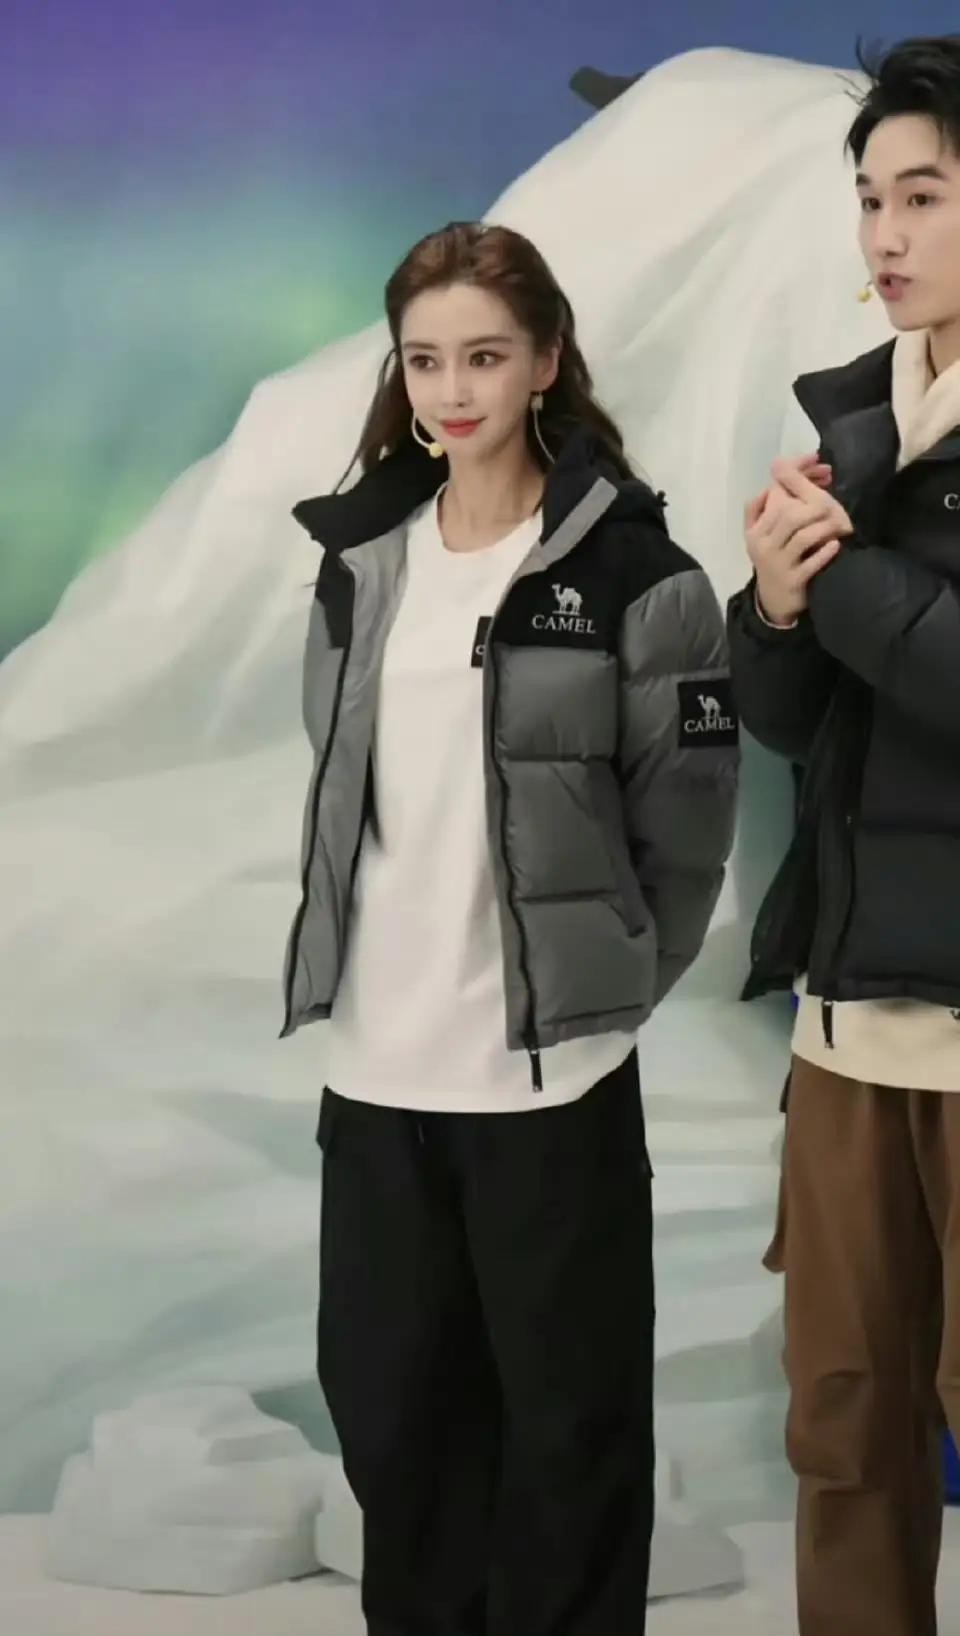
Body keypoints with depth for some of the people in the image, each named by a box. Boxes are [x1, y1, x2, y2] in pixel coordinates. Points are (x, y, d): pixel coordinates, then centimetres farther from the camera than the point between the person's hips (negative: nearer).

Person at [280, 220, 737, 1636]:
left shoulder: (628, 564, -9)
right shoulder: (361, 557, 8)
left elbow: (686, 824, -6)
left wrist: (605, 990, -2)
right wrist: (365, 962, 11)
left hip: (551, 1070, -5)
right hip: (375, 1063, 6)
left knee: (569, 1417, 6)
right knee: (386, 1402, 16)